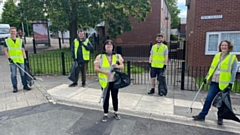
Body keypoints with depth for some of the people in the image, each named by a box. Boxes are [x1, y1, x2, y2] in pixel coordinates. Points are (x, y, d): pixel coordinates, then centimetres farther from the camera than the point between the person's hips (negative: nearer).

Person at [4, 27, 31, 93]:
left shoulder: (20, 41, 12)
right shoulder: (6, 41, 7)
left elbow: (23, 50, 11)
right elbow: (5, 50, 4)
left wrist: (25, 58, 1)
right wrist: (9, 58, -8)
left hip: (20, 60, 2)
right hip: (12, 60, -1)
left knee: (23, 73, 3)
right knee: (13, 74, 1)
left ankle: (25, 85, 14)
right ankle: (15, 87, 11)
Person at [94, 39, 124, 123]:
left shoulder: (117, 56, 3)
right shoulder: (100, 57, -3)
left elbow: (122, 66, 4)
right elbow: (96, 68, -7)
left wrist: (118, 66, -18)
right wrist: (104, 72, -22)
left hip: (114, 81, 2)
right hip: (105, 81, -2)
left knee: (115, 97, 14)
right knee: (106, 98, 7)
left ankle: (115, 113, 32)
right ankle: (105, 114, 23)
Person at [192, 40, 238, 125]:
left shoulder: (233, 58, -4)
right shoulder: (217, 56, 10)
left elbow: (234, 72, -7)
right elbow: (212, 68, 15)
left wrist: (230, 84, -13)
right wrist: (207, 78, 12)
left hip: (224, 83, -4)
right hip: (214, 82, 4)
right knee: (208, 99, 1)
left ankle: (220, 118, 24)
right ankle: (202, 116, 9)